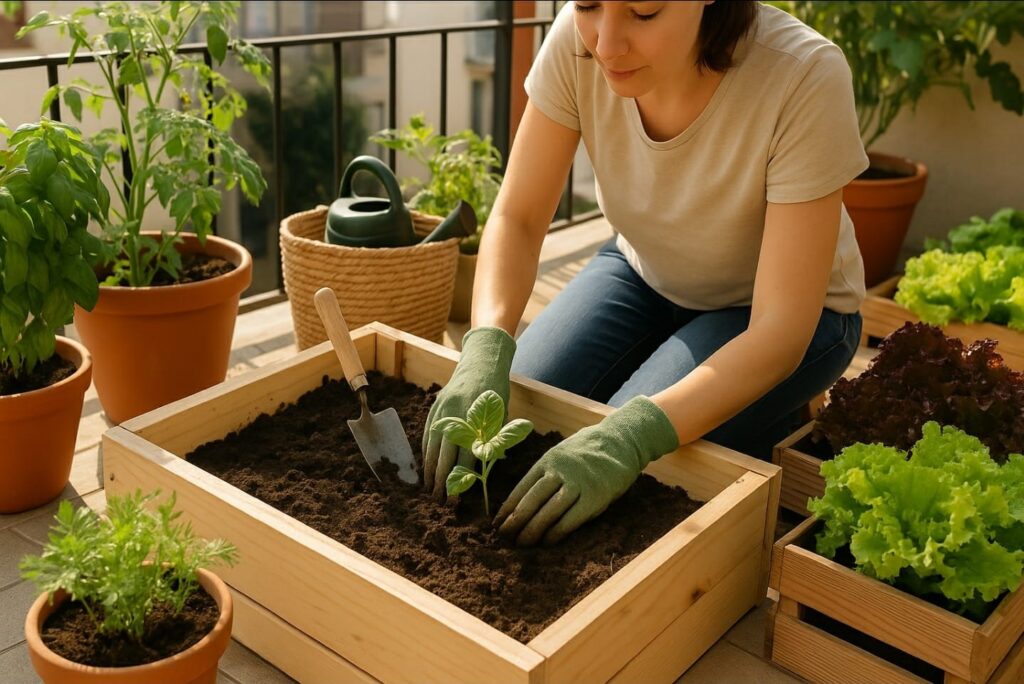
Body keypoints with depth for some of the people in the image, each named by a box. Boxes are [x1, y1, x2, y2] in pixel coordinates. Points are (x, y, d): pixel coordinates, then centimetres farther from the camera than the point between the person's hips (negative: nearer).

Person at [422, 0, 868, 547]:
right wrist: (485, 351, -36)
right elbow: (517, 218, -16)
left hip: (772, 310, -3)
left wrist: (632, 438, -45)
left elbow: (781, 331, -32)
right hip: (645, 273, 4)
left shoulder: (805, 77, -34)